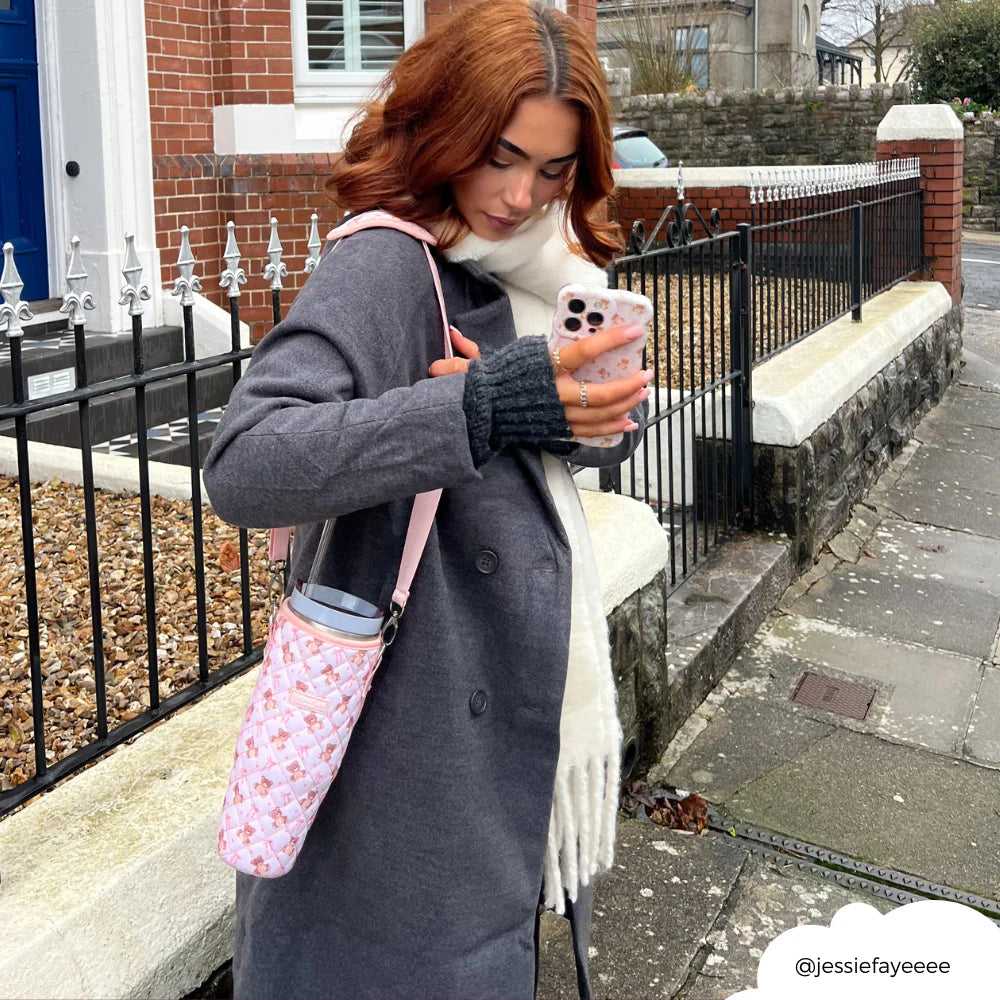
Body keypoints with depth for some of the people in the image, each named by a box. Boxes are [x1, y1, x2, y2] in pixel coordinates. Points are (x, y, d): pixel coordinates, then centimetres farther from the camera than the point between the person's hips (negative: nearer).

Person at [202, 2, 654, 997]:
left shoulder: (535, 266, 8)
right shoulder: (386, 264, -19)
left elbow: (621, 419, 3)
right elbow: (244, 466, -31)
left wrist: (537, 402, -19)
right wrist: (482, 408, -36)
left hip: (517, 706, 8)